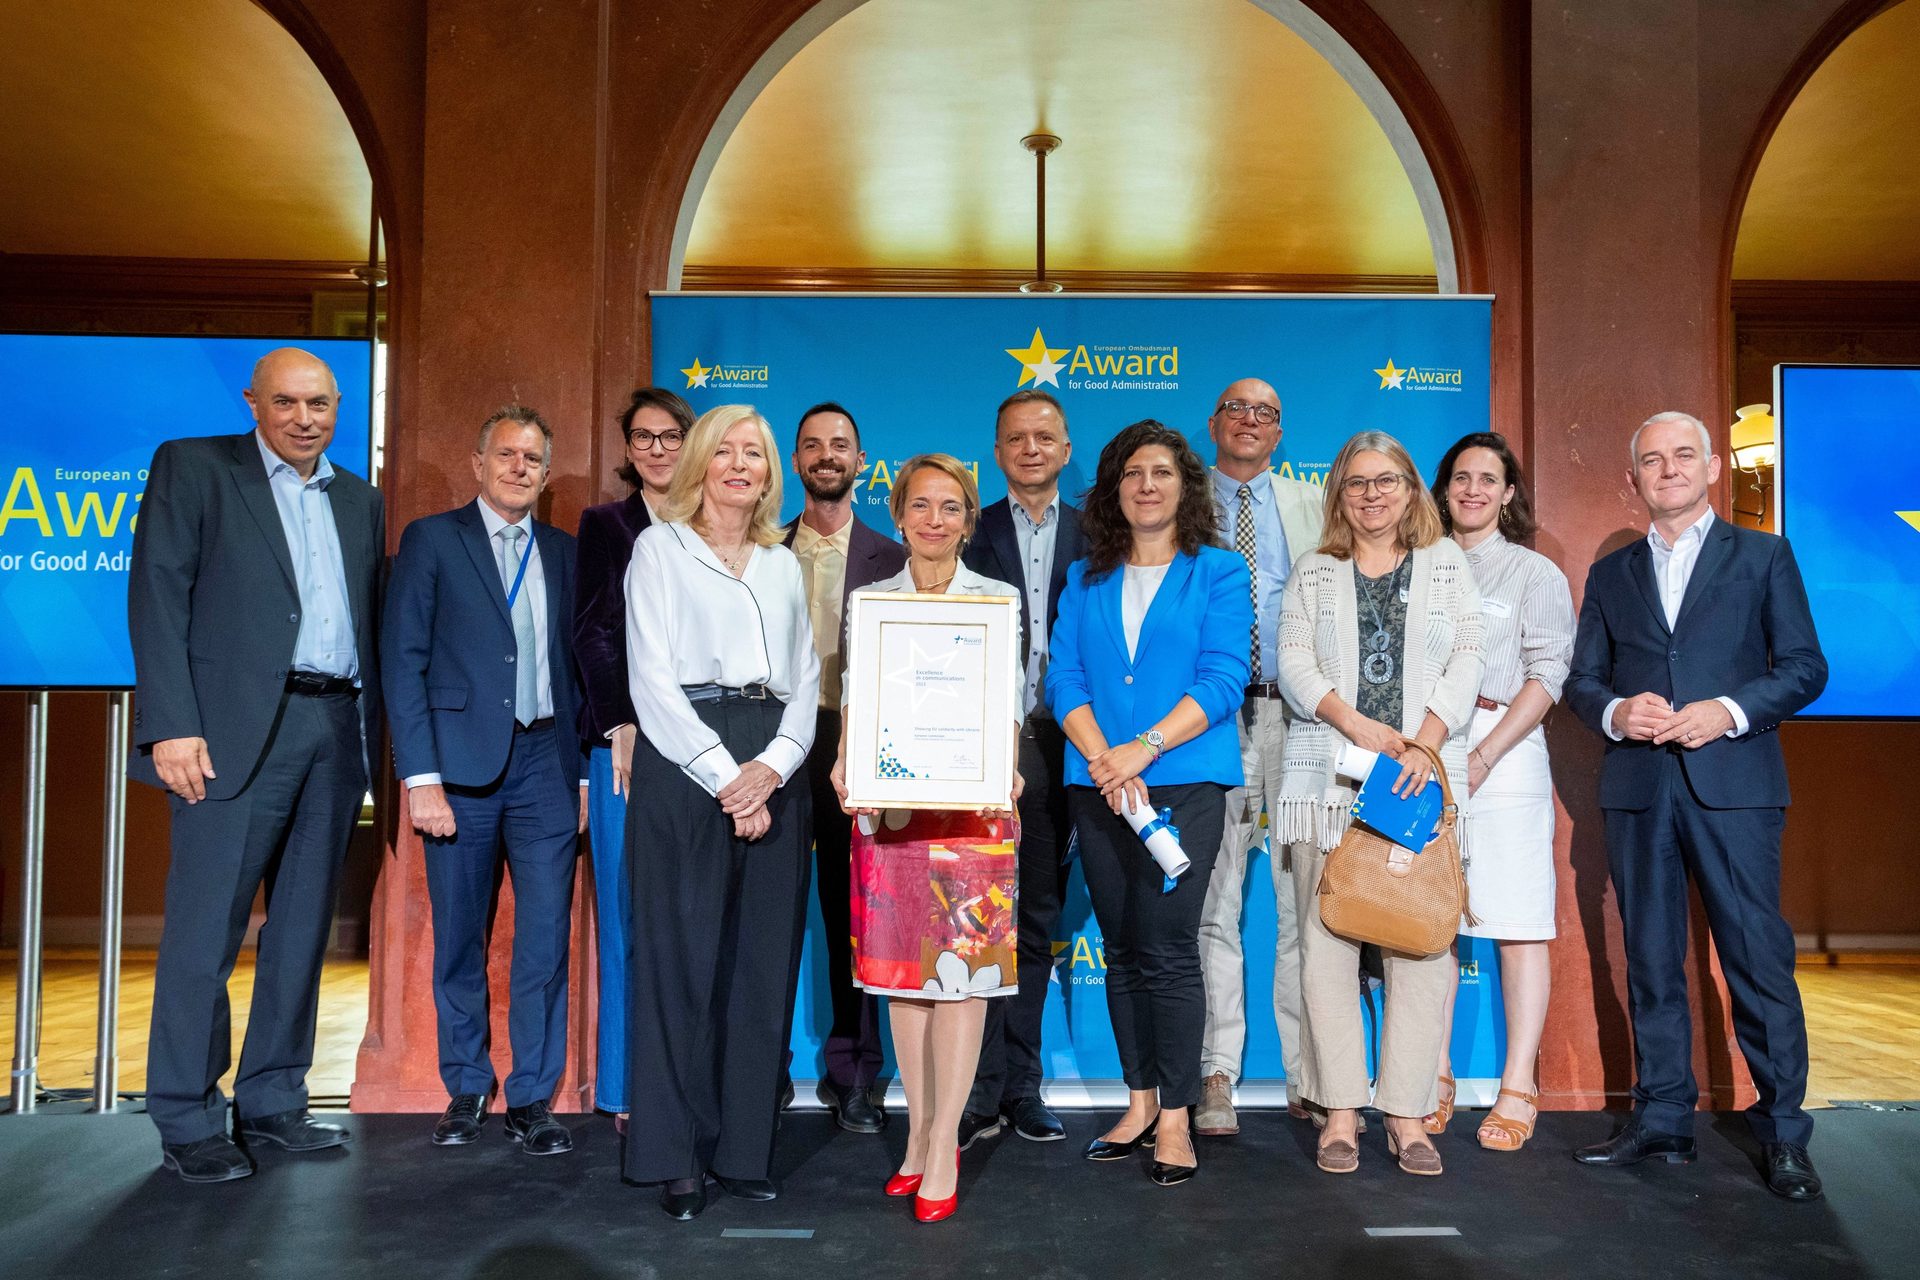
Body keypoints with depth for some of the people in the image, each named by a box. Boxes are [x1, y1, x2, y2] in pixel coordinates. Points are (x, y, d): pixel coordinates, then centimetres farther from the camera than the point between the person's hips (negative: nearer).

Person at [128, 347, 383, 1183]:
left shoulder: (359, 501, 17)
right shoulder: (192, 468, 3)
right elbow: (158, 597, -5)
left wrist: (370, 734, 8)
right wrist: (172, 726, -14)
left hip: (335, 731, 5)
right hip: (236, 729, -5)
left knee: (303, 929, 10)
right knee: (205, 932, -2)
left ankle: (272, 1102, 21)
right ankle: (188, 1122, 10)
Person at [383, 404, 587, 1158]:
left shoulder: (563, 552, 12)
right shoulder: (431, 539, 3)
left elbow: (576, 665, 11)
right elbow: (402, 663, -3)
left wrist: (583, 770, 5)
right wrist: (421, 777, -10)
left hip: (545, 762, 2)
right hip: (462, 763, -2)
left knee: (546, 940, 1)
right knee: (459, 940, 8)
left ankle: (532, 1098, 13)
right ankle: (466, 1089, 24)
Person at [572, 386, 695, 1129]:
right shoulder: (604, 526, 10)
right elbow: (592, 632, 2)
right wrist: (623, 726, -9)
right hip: (624, 741, -1)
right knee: (628, 917, 1)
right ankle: (627, 1091, 10)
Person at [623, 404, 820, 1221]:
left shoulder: (783, 564, 19)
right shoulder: (659, 546, 7)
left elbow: (806, 683, 13)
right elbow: (652, 677, -4)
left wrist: (772, 767, -6)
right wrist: (723, 776, -12)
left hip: (771, 773, 4)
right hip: (684, 763, -4)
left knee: (764, 962, 4)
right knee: (681, 958, -2)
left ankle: (742, 1150, 14)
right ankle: (674, 1158, 7)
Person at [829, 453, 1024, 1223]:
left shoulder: (999, 599, 6)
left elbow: (1009, 702, 3)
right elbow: (857, 697, 9)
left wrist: (1006, 770, -14)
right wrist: (845, 765, -9)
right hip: (889, 798, 2)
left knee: (964, 967, -3)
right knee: (902, 963, 6)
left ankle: (943, 1144, 5)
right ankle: (919, 1130, 18)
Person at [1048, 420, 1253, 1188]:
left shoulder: (1218, 572, 4)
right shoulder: (1086, 580, 13)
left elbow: (1223, 679, -6)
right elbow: (1063, 678, 4)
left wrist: (1143, 749, -15)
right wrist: (1103, 760, -11)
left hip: (1183, 781, -4)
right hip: (1097, 786, 4)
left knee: (1167, 947, -7)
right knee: (1121, 950, 9)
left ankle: (1175, 1117, 4)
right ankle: (1139, 1103, 21)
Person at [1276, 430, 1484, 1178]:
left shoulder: (1446, 564, 15)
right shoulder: (1313, 573, 15)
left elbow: (1467, 660, 4)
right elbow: (1294, 662, 3)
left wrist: (1426, 740, -11)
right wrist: (1355, 723, -12)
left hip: (1422, 775, 0)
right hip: (1329, 775, 0)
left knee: (1423, 943, -3)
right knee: (1327, 942, -2)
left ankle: (1408, 1115, 6)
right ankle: (1339, 1113, 5)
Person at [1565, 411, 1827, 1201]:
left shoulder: (1763, 556, 10)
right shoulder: (1610, 574, 17)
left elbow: (1804, 666, 3)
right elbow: (1581, 681, 13)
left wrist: (1730, 711, -13)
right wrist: (1616, 713, -8)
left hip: (1733, 783, -3)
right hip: (1637, 788, 3)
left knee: (1759, 958, -3)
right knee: (1651, 962, 7)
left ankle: (1783, 1134, 9)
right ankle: (1662, 1119, 16)